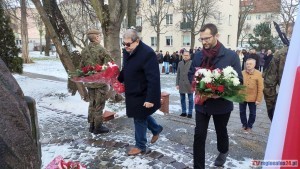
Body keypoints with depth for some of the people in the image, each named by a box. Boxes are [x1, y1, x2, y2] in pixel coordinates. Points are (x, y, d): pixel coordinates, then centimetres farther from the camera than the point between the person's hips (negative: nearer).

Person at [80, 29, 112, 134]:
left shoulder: (84, 50, 6)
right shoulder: (100, 49, -15)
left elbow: (81, 66, 11)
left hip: (89, 82, 7)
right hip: (100, 82, -6)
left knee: (92, 104, 18)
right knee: (99, 105, 4)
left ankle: (91, 125, 27)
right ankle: (98, 127, 14)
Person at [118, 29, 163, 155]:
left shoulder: (147, 53, -24)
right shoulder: (128, 52, 3)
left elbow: (153, 78, -27)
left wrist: (151, 98, -28)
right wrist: (118, 80, 7)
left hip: (142, 95, -8)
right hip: (132, 93, 8)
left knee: (139, 119, 6)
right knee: (141, 116, 22)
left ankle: (140, 146, 27)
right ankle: (157, 129, 46)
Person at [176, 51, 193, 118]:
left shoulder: (192, 63, -5)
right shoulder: (180, 63, 9)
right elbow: (178, 74, 10)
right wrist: (177, 84, 6)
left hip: (189, 84, -4)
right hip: (181, 84, 5)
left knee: (190, 99, 6)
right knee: (182, 99, 11)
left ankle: (190, 113, 16)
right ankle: (183, 112, 23)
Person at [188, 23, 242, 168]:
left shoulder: (231, 56, -11)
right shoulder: (198, 56, 0)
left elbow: (238, 80, -9)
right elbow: (190, 74, 8)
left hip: (222, 103, -2)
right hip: (202, 102, 2)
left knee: (221, 131, 22)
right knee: (199, 135, 2)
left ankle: (223, 152, 54)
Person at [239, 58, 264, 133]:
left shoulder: (258, 74, -11)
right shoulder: (242, 73, -7)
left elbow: (260, 88, -9)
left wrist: (258, 99, -9)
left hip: (253, 98, -1)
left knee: (252, 113, 13)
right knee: (242, 112, 15)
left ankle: (249, 126, 34)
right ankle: (244, 125, 35)